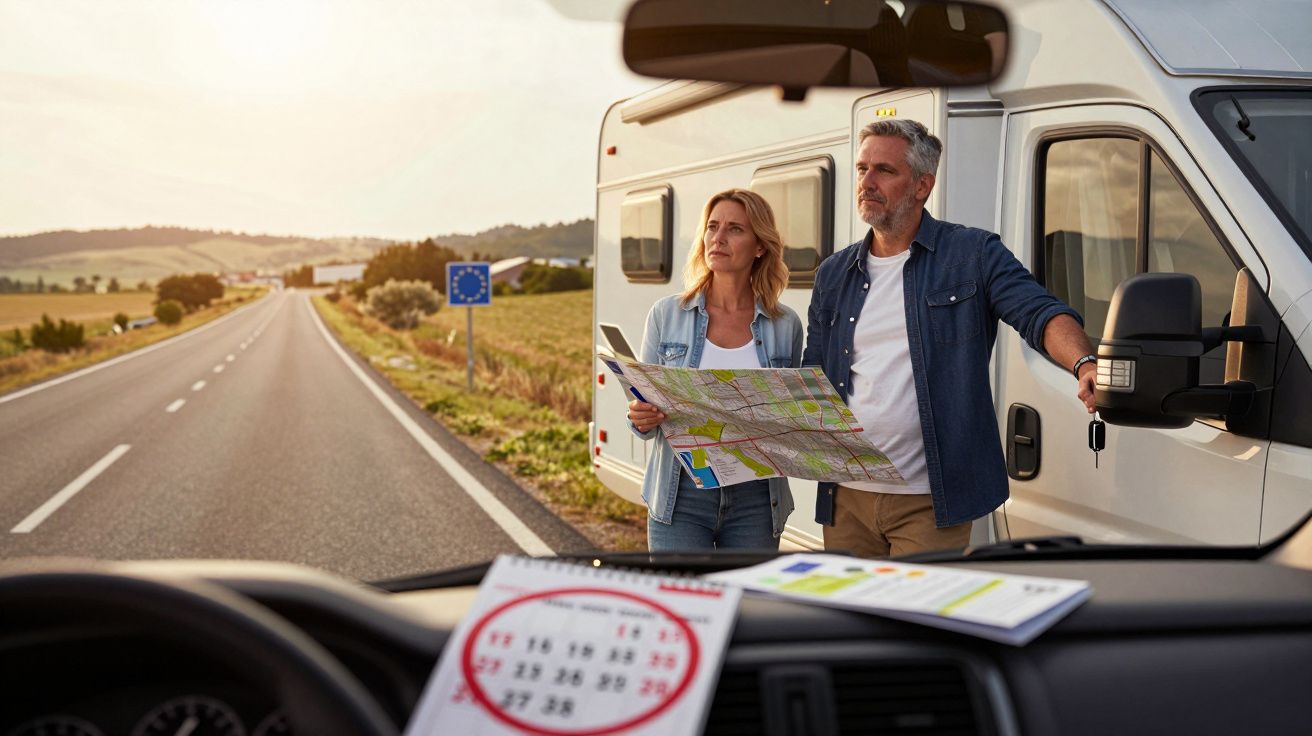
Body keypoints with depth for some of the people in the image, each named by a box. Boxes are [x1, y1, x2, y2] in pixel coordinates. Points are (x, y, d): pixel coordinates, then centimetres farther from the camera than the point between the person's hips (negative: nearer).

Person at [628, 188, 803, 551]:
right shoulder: (666, 315, 2)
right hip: (681, 497, -1)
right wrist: (641, 419, -15)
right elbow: (645, 413, 7)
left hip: (755, 498, 1)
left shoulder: (785, 325, 4)